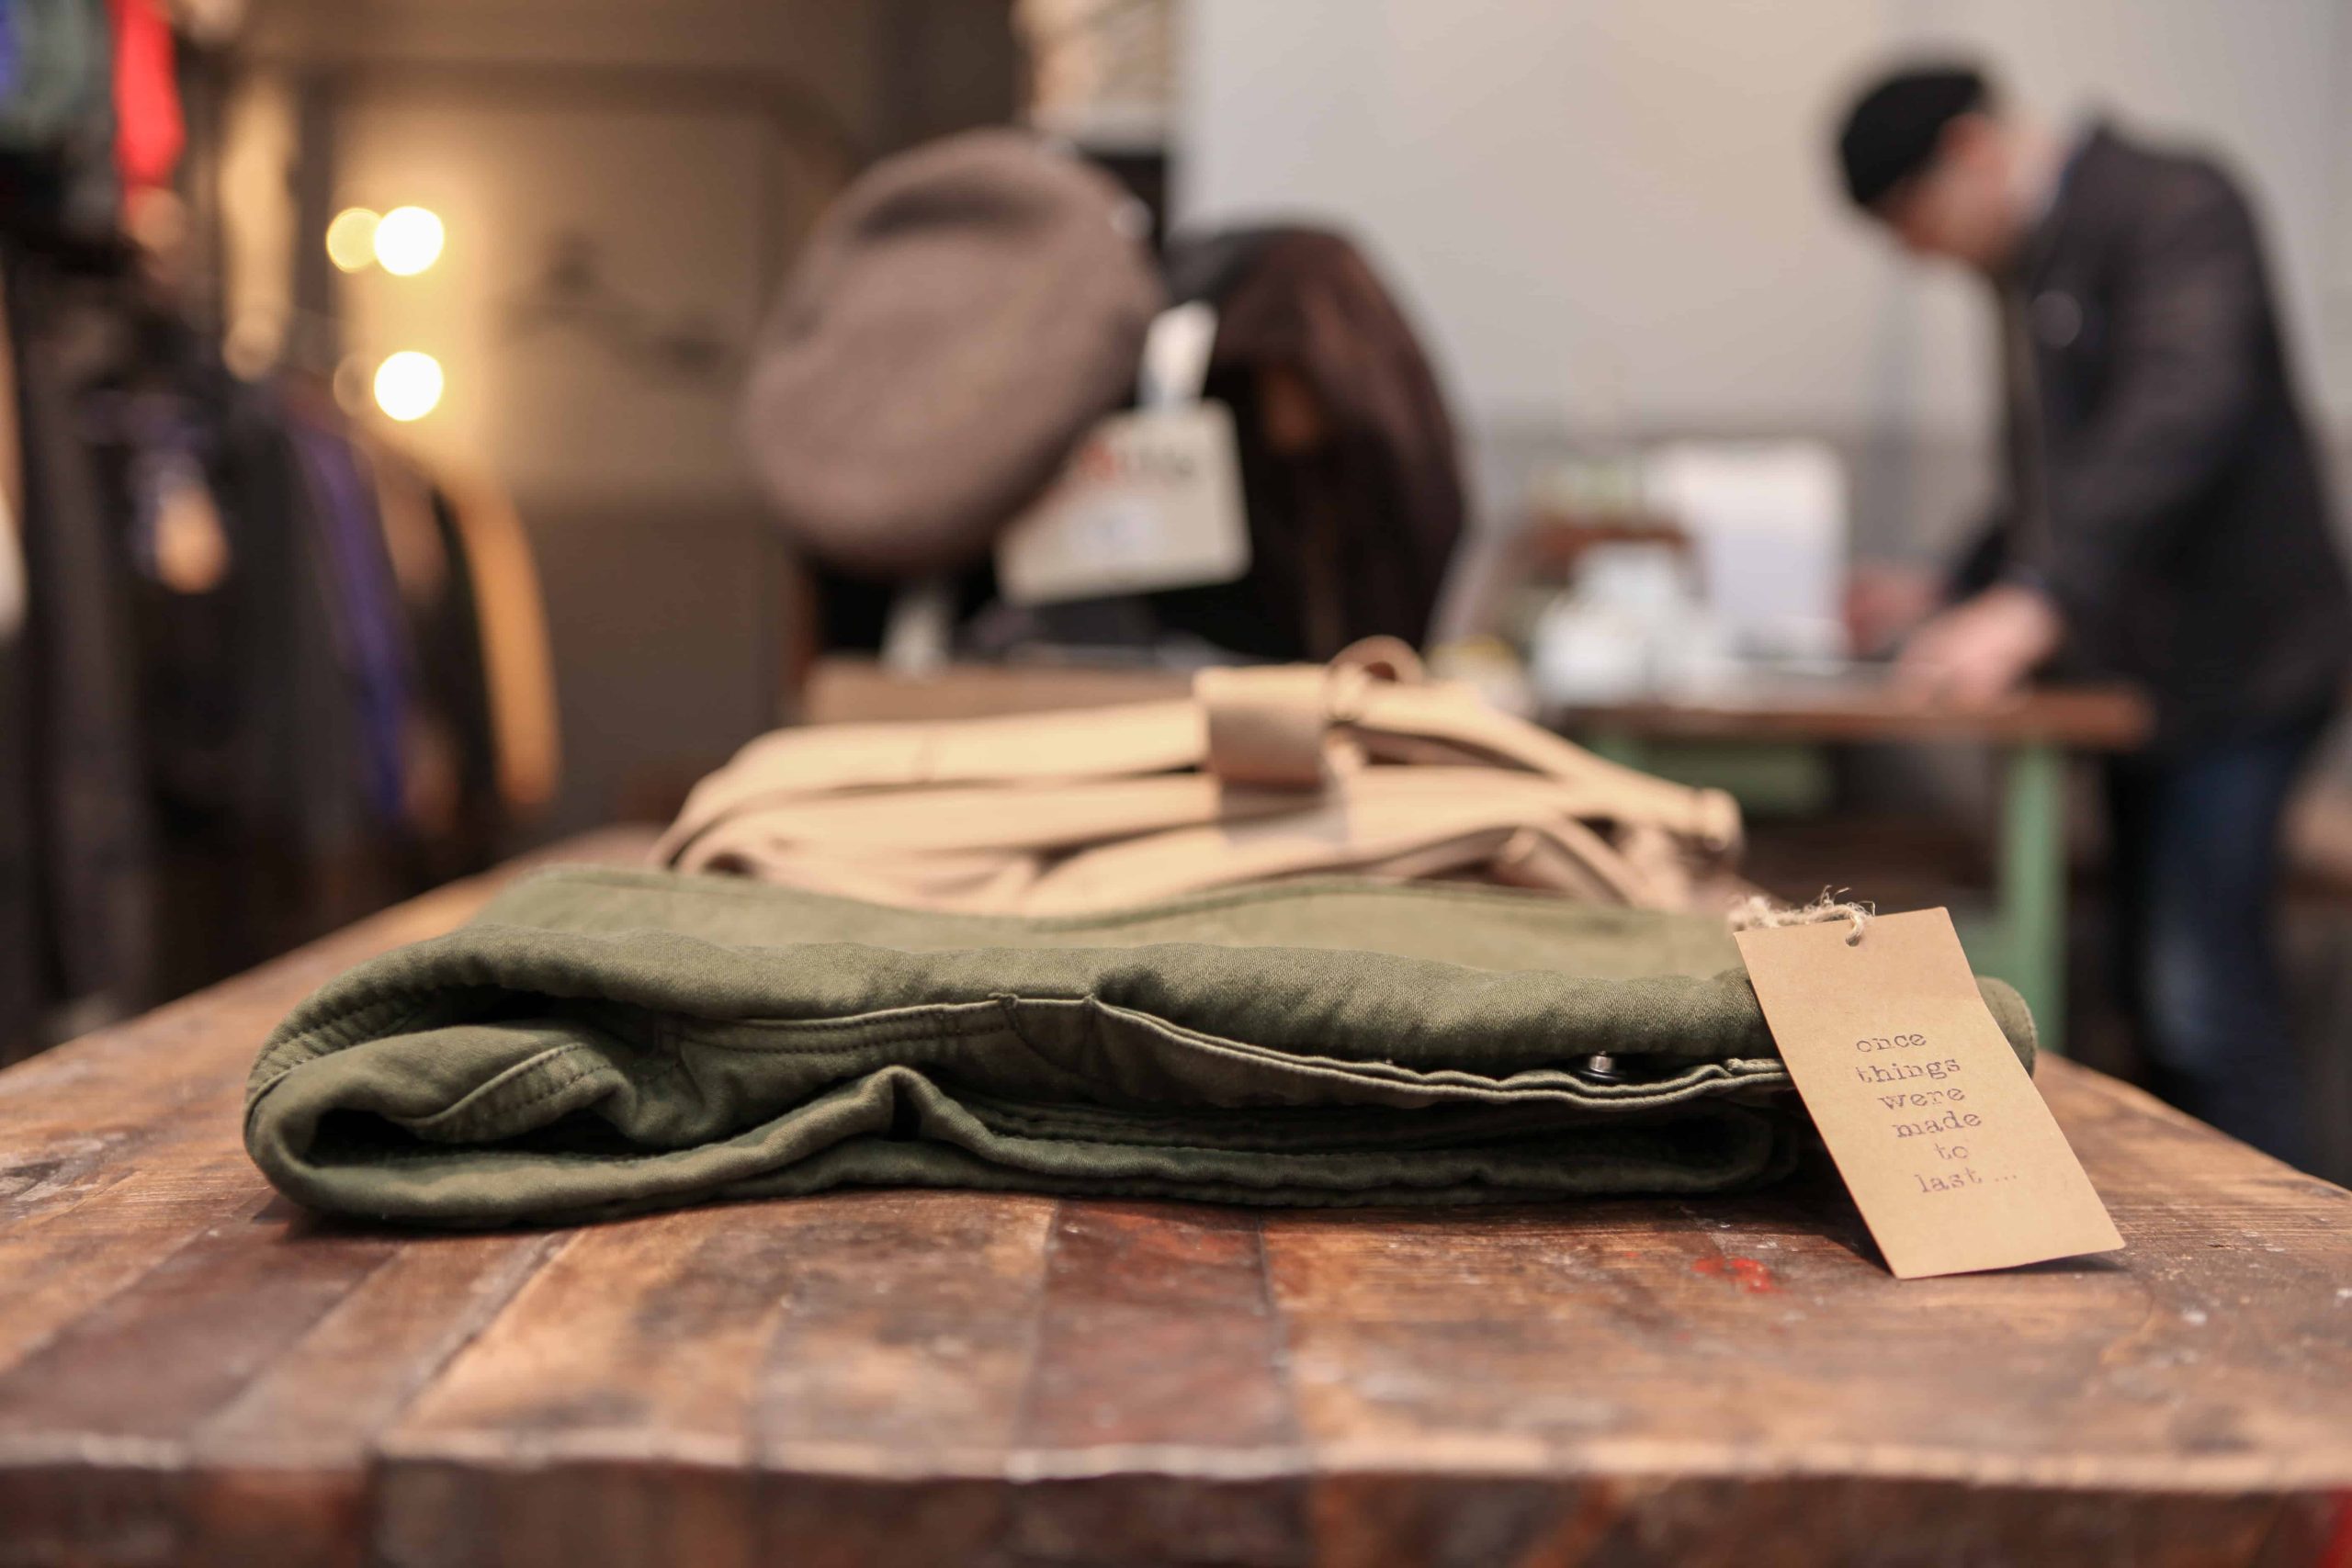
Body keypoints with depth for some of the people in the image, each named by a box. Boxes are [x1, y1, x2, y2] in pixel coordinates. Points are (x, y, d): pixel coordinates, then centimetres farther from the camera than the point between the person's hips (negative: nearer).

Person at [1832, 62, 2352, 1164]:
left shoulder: (2172, 206, -11)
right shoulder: (2026, 268, 17)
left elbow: (2182, 411, -28)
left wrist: (2033, 604, -38)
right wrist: (1955, 602, 13)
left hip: (2233, 667, -9)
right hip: (2138, 673, 9)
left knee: (2203, 1004, -13)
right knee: (2151, 993, 10)